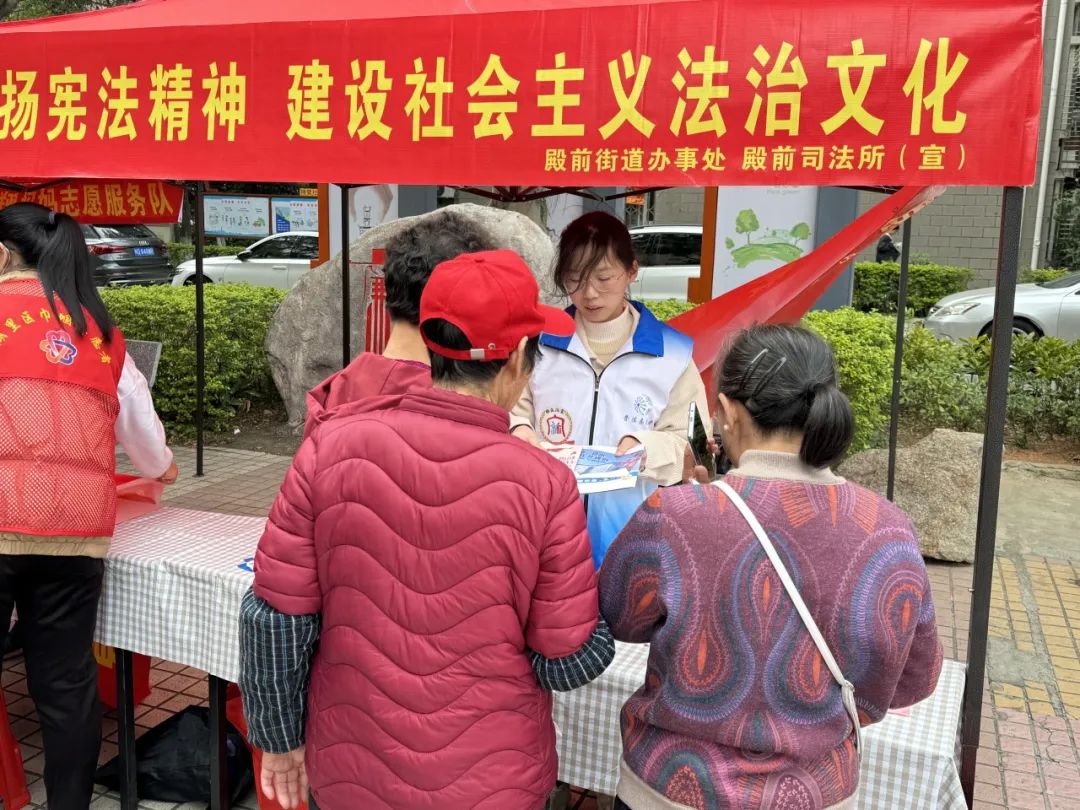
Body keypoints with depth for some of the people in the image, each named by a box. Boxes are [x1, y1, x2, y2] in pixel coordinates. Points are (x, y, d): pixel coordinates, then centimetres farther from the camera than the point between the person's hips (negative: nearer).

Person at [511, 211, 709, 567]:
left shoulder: (672, 353, -1)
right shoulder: (540, 342, 3)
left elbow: (690, 443, -1)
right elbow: (517, 408, 11)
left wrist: (646, 448, -20)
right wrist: (519, 430, -11)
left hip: (633, 531, -1)